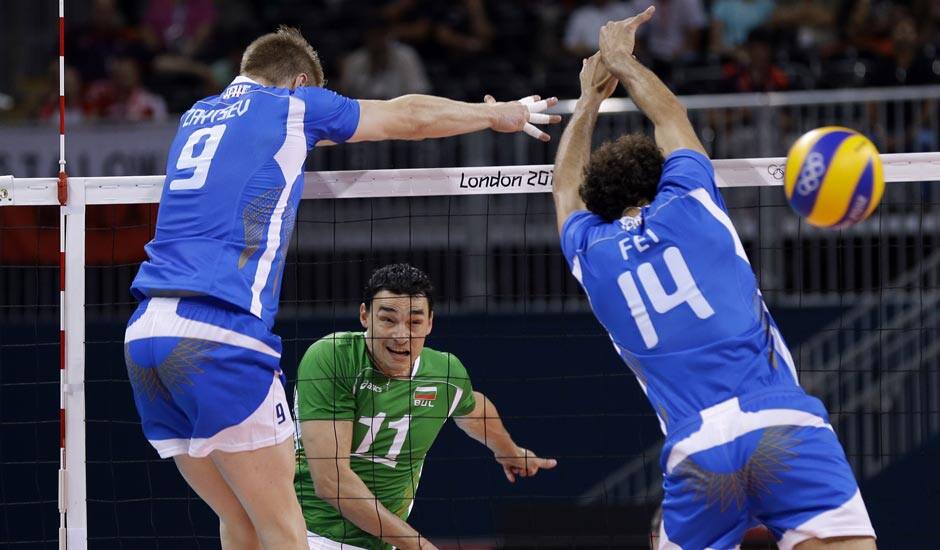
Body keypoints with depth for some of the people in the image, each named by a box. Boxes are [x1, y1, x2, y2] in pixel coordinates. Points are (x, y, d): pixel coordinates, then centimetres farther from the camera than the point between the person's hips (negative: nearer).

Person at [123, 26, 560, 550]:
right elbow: (408, 116, 21)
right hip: (218, 332, -7)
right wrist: (501, 113, 37)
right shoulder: (291, 106, 8)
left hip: (145, 332, 7)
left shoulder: (197, 115, 25)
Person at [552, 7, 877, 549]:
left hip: (696, 455, 2)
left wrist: (589, 100, 55)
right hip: (783, 424, -2)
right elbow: (670, 115, 33)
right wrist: (622, 60, 50)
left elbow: (567, 187, 41)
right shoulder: (687, 205, 12)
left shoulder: (590, 253, 17)